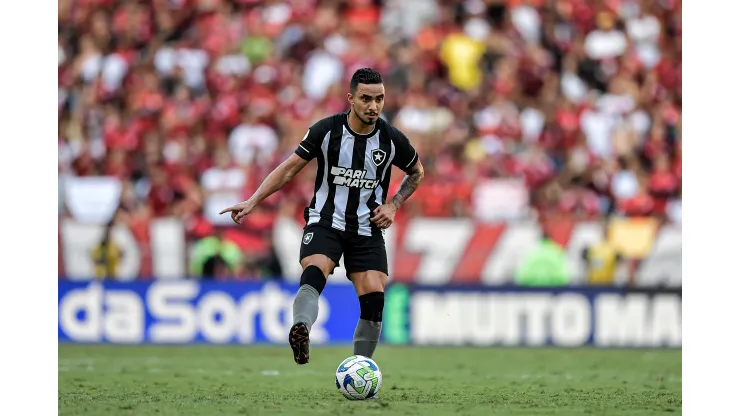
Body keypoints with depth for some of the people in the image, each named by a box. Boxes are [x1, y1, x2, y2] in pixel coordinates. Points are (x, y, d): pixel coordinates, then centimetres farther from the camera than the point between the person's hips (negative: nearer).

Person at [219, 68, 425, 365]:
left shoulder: (392, 140, -3)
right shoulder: (326, 130, -8)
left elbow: (417, 173, 17)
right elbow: (290, 168, -1)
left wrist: (393, 206, 2)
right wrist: (252, 202, -9)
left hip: (368, 231, 2)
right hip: (325, 222, -2)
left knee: (374, 302, -9)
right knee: (314, 275, -32)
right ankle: (300, 331, -59)